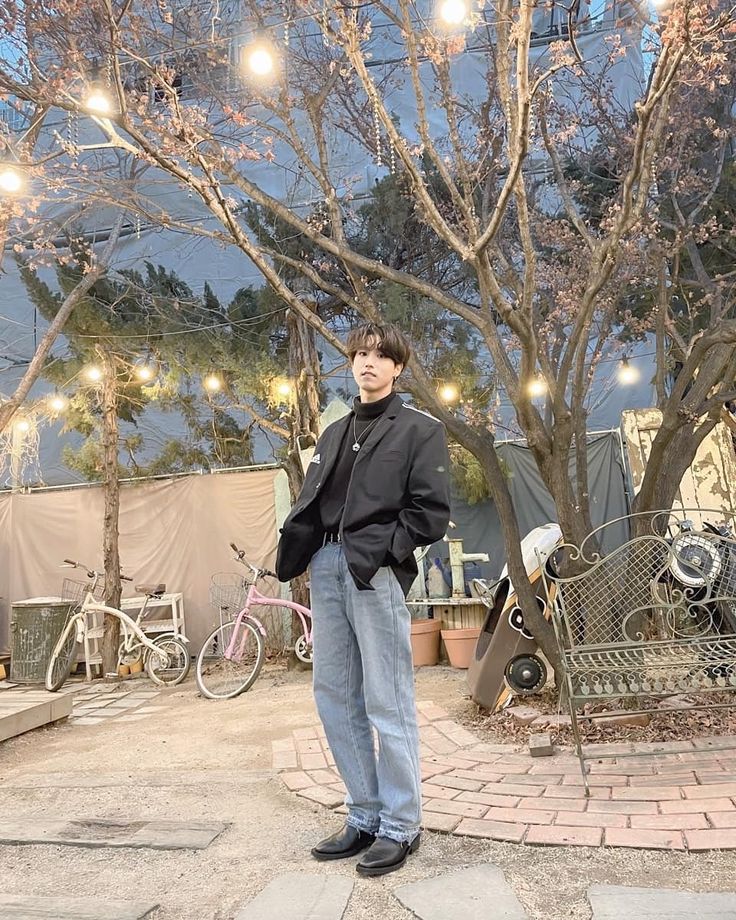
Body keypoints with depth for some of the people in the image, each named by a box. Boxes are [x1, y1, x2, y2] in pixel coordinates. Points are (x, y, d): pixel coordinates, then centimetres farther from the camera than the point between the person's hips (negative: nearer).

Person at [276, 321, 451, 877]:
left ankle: (401, 826, 13)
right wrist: (300, 548, 1)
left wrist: (378, 549, -13)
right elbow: (310, 504, 19)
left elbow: (431, 513, -6)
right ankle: (365, 817, 23)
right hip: (327, 568, 7)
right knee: (334, 696, 10)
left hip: (377, 572, -7)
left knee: (386, 702, -2)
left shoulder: (420, 429, 2)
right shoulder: (335, 433, 23)